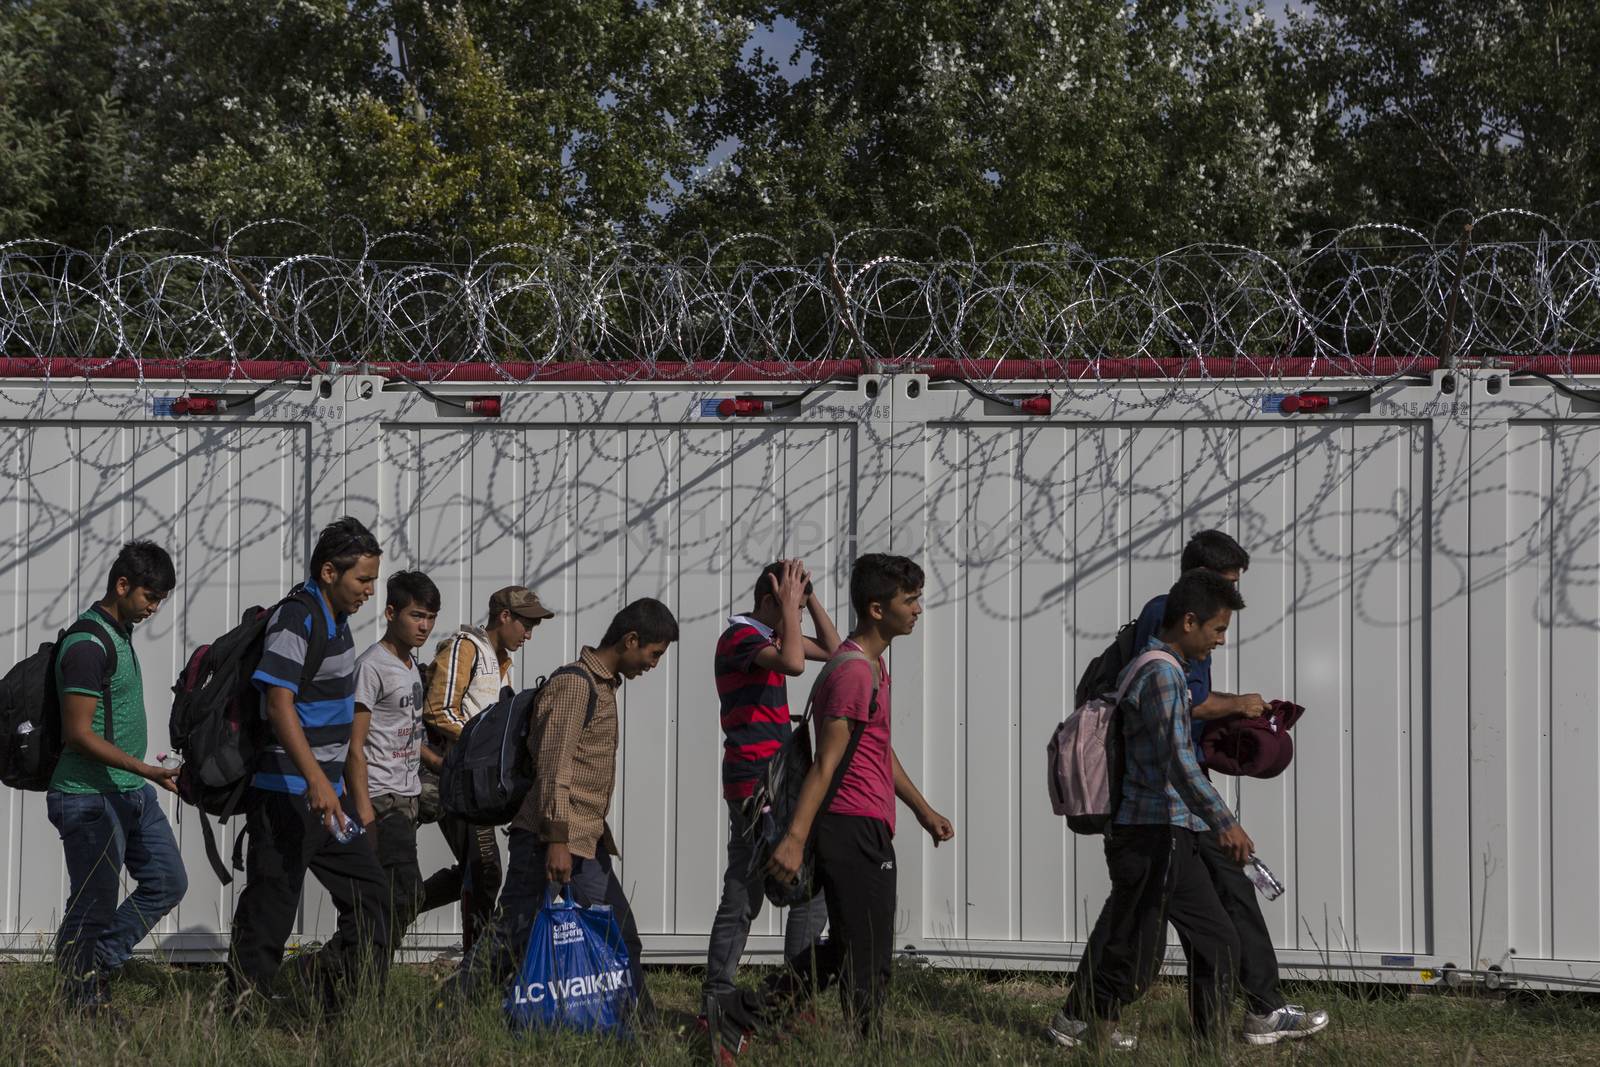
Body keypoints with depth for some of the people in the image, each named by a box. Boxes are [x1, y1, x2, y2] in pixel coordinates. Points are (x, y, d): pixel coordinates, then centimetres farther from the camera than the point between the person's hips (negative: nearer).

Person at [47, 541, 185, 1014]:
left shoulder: (119, 633, 13)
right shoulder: (88, 644, -18)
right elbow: (78, 733, -22)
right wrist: (144, 769, -27)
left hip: (131, 793, 10)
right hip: (91, 798, -10)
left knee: (167, 882, 12)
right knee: (94, 906, -2)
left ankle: (97, 969, 21)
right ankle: (82, 1004, 10)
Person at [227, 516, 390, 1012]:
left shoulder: (333, 617, 14)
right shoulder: (296, 618, -16)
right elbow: (278, 703, -25)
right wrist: (316, 780, -34)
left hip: (325, 792, 10)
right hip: (286, 793, -10)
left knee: (368, 893, 10)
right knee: (270, 912, -4)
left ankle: (347, 1008, 14)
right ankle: (241, 1014, 4)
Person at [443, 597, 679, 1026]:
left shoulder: (604, 685, 18)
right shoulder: (575, 683, -12)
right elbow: (553, 764, -19)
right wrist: (557, 840, -24)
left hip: (587, 844, 10)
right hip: (553, 841, -10)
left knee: (621, 935, 10)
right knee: (514, 935, -7)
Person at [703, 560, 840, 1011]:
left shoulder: (769, 635, 17)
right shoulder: (740, 636, -12)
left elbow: (832, 649, 22)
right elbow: (793, 663, -30)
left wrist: (809, 598, 11)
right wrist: (790, 603, -19)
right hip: (761, 786, -10)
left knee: (743, 895, 10)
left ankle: (716, 996, 12)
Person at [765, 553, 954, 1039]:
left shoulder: (874, 665, 16)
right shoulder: (855, 672, -17)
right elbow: (826, 763, -22)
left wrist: (924, 810, 30)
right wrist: (796, 837, -26)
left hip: (866, 830, 11)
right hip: (856, 830, -11)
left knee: (846, 945, 20)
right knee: (870, 959, -4)